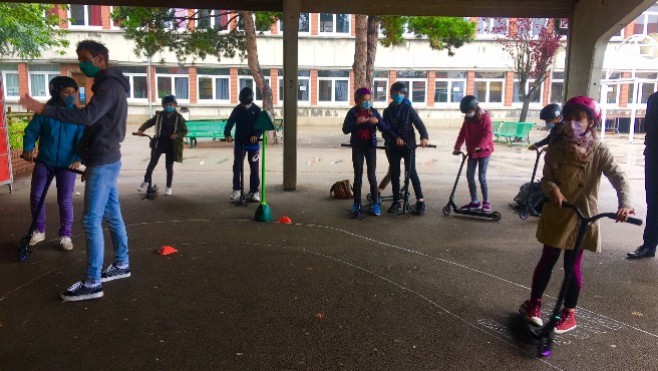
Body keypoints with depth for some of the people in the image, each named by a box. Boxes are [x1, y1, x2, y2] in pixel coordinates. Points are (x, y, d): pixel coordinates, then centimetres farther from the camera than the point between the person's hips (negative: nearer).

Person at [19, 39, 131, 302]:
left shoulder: (109, 85, -14)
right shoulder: (111, 85, 18)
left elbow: (88, 116, -31)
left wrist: (43, 109, -33)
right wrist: (91, 163, 24)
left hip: (103, 162, -10)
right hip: (106, 160, 10)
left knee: (91, 221, -9)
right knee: (112, 215, 15)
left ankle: (92, 284, -4)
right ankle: (122, 265, 25)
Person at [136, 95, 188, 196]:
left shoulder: (178, 117, -3)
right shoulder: (159, 115, 2)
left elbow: (185, 131, -2)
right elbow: (149, 122, 3)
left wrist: (177, 135, -21)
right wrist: (141, 130, -14)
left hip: (171, 144, -1)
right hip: (159, 142, 1)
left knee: (169, 166, 5)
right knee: (153, 162, -7)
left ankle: (169, 187, 15)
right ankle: (146, 181, 10)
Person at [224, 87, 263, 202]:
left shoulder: (257, 110, -4)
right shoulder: (237, 110, -1)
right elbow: (230, 123, -9)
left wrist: (256, 135, -29)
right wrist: (227, 135, -28)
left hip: (252, 142, -1)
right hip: (239, 142, 1)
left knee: (254, 168, 2)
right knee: (237, 166, -3)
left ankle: (254, 191, 10)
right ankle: (236, 189, 7)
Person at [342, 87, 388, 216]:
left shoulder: (373, 111, 0)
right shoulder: (353, 112, -5)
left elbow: (384, 128, -1)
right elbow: (345, 129, -11)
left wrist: (377, 121, -21)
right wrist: (357, 123, -24)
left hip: (370, 146, 1)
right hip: (357, 146, -1)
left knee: (371, 175, 0)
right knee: (358, 175, 3)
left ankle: (376, 203, 7)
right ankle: (357, 204, 11)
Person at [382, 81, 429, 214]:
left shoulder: (408, 109, 2)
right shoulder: (387, 111, 7)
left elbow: (419, 123, -10)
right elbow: (386, 128, -6)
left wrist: (424, 136, -30)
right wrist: (396, 138, -25)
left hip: (408, 145, -3)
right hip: (392, 146, 3)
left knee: (411, 172, -8)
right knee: (394, 174, 6)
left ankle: (420, 201, -4)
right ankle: (396, 201, 15)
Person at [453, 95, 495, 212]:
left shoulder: (485, 117, -14)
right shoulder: (467, 119, 4)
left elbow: (488, 134, -23)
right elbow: (462, 133, 3)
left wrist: (479, 146, -34)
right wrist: (457, 147, -7)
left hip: (484, 151, -6)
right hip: (472, 152, 6)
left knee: (482, 177, -6)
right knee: (469, 176, 4)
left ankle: (486, 202, 6)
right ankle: (475, 202, 13)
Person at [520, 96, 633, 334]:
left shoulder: (599, 151, -10)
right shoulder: (556, 148, -4)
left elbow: (619, 178, -18)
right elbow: (546, 178, -2)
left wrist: (625, 203, -36)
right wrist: (552, 189, -26)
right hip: (555, 215, 2)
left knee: (573, 265, 8)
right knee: (547, 260, 11)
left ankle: (569, 313, 24)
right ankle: (534, 303, 28)